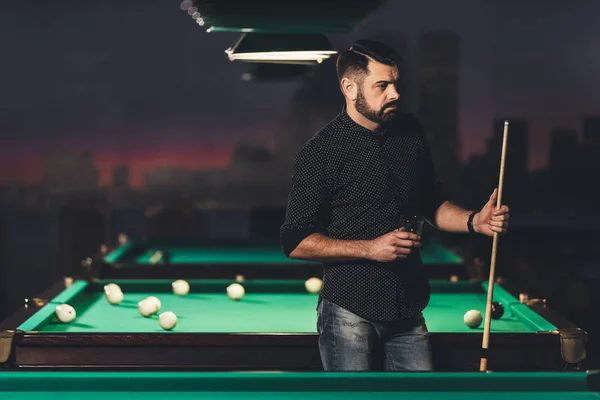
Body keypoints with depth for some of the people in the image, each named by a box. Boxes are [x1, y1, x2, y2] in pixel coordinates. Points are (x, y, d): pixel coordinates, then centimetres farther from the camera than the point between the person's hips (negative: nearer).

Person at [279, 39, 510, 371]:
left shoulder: (410, 133, 6)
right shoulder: (321, 151, -11)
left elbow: (432, 204, 18)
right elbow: (296, 242, -11)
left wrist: (474, 221, -2)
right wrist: (370, 248, -18)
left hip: (408, 311, 5)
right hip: (349, 312, -5)